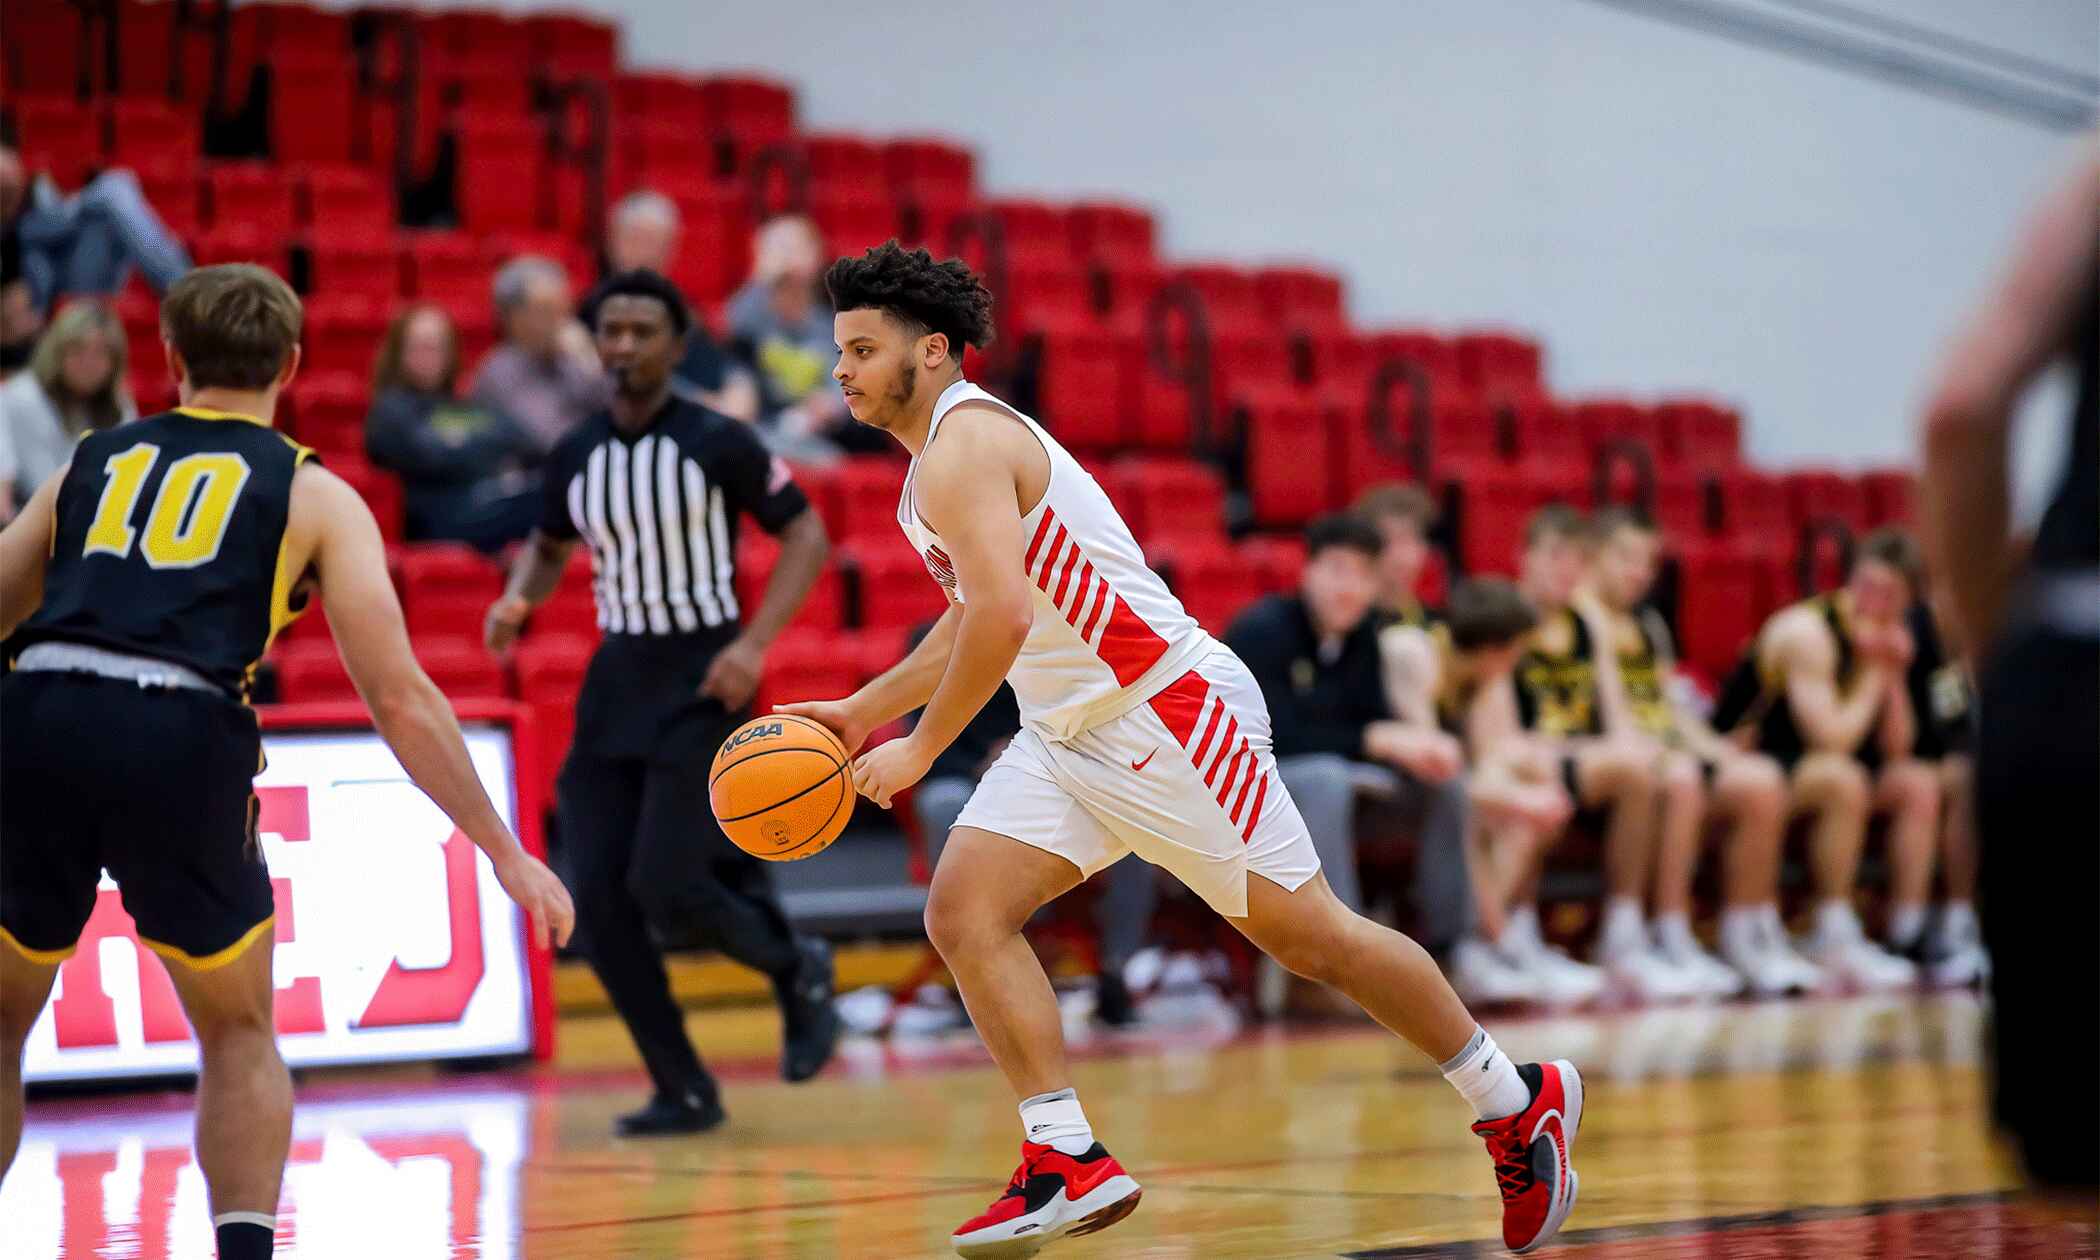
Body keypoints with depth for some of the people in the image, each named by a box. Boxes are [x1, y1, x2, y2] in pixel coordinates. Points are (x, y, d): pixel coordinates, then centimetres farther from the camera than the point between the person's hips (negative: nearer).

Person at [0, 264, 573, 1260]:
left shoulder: (89, 464, 25)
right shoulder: (314, 495, 17)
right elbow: (398, 699, 10)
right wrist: (507, 854, 14)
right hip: (180, 739, -2)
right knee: (240, 1037, 19)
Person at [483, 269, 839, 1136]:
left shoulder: (716, 443, -10)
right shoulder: (575, 455, 5)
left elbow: (805, 534, -6)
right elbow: (548, 546, 21)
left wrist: (754, 644, -17)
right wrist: (517, 601, -1)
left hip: (702, 679, -6)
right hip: (617, 675, 6)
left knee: (664, 885, -16)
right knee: (596, 898, -4)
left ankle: (797, 970, 15)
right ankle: (684, 1091, 8)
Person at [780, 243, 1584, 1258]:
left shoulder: (962, 447, -16)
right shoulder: (939, 462, 16)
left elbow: (1004, 618, -27)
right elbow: (971, 621, 30)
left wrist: (920, 749, -18)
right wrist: (863, 710, 22)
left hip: (1168, 709, -10)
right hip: (1066, 736, 10)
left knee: (1311, 938, -1)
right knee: (962, 915, -7)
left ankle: (1519, 1101, 15)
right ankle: (1070, 1163, -9)